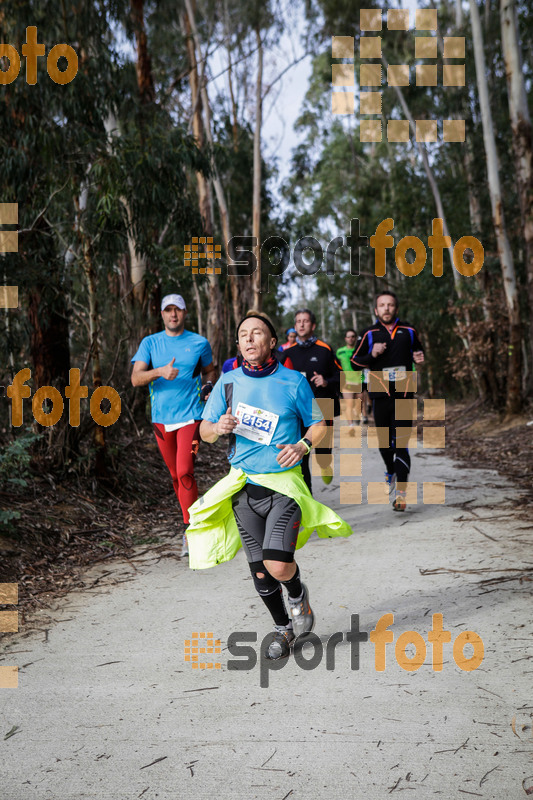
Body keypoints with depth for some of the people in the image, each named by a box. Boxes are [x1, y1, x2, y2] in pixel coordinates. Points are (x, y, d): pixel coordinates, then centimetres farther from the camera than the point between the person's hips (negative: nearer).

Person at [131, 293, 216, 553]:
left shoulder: (199, 343, 4)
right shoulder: (150, 343, 5)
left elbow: (210, 370, 21)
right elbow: (136, 378, -5)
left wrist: (208, 385, -1)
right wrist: (160, 372, -23)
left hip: (190, 416, -3)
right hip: (161, 419, 3)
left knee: (185, 473, -15)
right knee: (175, 475, 12)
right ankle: (192, 517, 30)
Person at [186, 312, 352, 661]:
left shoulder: (293, 381, -1)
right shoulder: (228, 382, 5)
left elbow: (318, 424, 8)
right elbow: (205, 431, 10)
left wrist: (302, 446, -12)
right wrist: (219, 427, -13)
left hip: (284, 483, -3)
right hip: (244, 485, 3)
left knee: (278, 565, -17)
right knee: (260, 571, 8)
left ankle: (298, 593, 20)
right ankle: (284, 628, 33)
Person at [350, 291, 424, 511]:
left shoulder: (408, 331, 9)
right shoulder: (369, 334, 5)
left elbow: (418, 350, 25)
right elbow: (355, 361, 7)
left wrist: (420, 358, 2)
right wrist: (372, 355, -10)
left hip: (404, 395, -1)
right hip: (380, 396, 1)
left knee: (401, 442, -9)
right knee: (384, 441, 10)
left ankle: (401, 491, -10)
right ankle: (391, 472, 40)